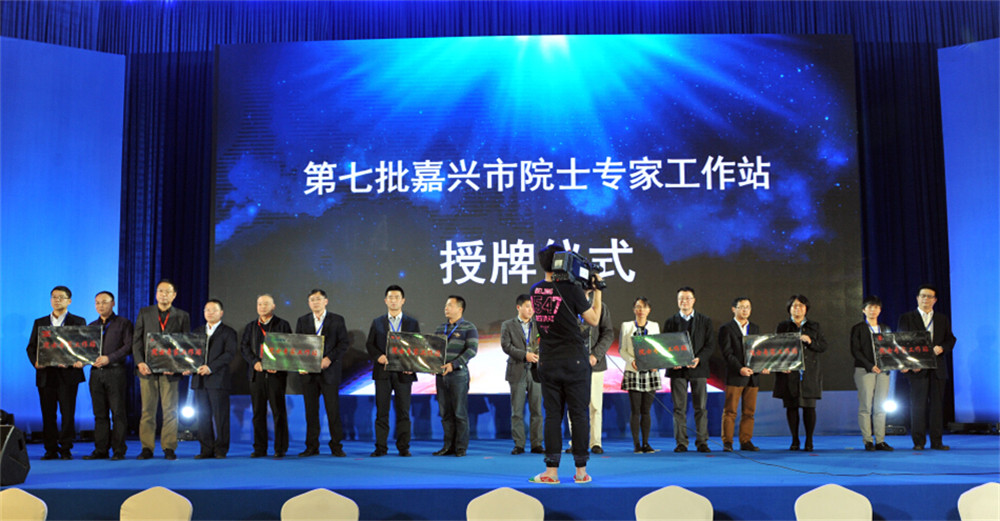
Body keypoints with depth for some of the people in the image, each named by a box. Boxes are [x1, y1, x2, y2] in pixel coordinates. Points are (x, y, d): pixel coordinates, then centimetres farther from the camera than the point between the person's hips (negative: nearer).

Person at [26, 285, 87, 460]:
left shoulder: (78, 322, 8)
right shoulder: (39, 323, 16)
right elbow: (31, 347, 11)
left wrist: (79, 360, -18)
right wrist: (35, 362, -9)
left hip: (68, 374, -3)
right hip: (45, 374, 3)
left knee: (67, 412, -4)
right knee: (48, 413, 3)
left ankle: (66, 449, 2)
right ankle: (51, 449, 10)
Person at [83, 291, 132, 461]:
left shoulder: (123, 323, 4)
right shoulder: (92, 326, 20)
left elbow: (129, 346, -6)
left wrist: (109, 358, -16)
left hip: (115, 372, -5)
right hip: (96, 372, 5)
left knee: (118, 412, -5)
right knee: (100, 413, 5)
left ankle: (118, 450, -2)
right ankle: (100, 450, 9)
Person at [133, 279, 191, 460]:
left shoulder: (182, 316, 7)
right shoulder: (144, 313, 10)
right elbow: (136, 340, 7)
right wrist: (140, 362, -7)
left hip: (170, 370, -1)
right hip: (147, 368, 1)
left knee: (170, 410, 0)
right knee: (147, 409, 3)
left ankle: (169, 448, 6)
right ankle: (147, 448, 8)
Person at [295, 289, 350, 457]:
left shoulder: (337, 320, 4)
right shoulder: (302, 321, 12)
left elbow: (344, 342, -1)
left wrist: (329, 358, -14)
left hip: (329, 371, -2)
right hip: (308, 372, 2)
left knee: (333, 410, -2)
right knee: (311, 410, 5)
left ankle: (336, 446, 7)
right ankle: (312, 447, 12)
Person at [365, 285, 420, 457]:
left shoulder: (412, 323, 9)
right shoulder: (377, 322, 11)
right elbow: (369, 344, 7)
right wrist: (378, 356, -12)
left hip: (403, 372, 0)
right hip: (382, 372, 1)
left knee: (403, 411, 2)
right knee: (381, 411, 2)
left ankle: (403, 447, 8)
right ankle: (381, 447, 8)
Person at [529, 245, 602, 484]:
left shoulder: (535, 291, 5)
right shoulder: (571, 289, -12)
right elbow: (594, 320, -1)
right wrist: (597, 290, 7)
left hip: (547, 361, 4)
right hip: (574, 360, -4)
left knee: (552, 415, 6)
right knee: (579, 414, 4)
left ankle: (551, 471, 5)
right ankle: (581, 471, 8)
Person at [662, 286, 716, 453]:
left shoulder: (705, 321, 8)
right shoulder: (671, 322, 10)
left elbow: (710, 345, 2)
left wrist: (699, 359, -14)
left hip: (698, 369, 0)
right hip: (677, 370, 0)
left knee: (701, 407, 1)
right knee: (679, 408, 1)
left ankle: (702, 442, 7)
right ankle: (681, 442, 6)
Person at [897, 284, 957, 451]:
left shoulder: (943, 319, 16)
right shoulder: (906, 318, 6)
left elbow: (950, 339, 11)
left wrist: (941, 348, -12)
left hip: (938, 368, 3)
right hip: (917, 368, -3)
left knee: (937, 404, 2)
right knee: (918, 405, -3)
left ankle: (937, 441, 8)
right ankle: (918, 441, 2)